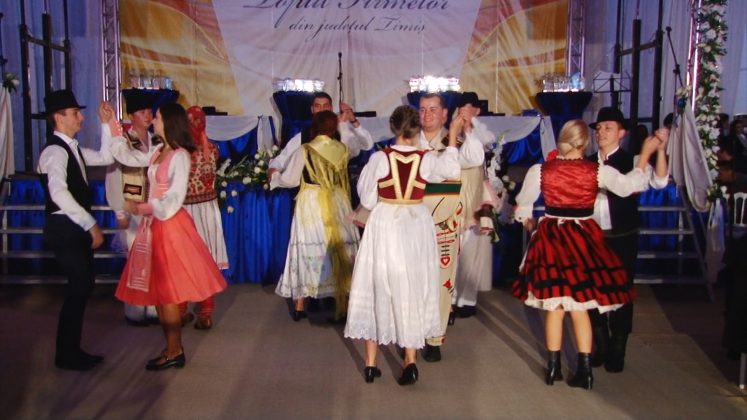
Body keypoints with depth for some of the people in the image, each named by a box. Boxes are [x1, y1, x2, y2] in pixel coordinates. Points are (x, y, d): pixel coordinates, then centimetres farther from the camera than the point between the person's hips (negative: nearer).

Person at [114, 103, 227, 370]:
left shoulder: (180, 156, -12)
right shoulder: (158, 152, 11)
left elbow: (174, 200, -15)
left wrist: (140, 208, -11)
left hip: (170, 225, -8)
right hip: (153, 224, 8)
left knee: (167, 290, -4)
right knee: (157, 290, 9)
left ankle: (175, 351, 6)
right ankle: (172, 348, 17)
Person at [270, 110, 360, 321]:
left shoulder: (304, 150, -8)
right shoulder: (342, 149, -1)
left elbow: (290, 180, -4)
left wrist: (275, 176, 16)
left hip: (311, 205, -2)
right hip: (337, 204, 2)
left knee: (308, 249, 6)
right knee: (339, 250, 9)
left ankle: (300, 306, 12)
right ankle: (341, 304, 13)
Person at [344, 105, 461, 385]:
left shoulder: (379, 158, -10)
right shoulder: (427, 159, -7)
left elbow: (367, 199, -3)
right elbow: (452, 169, 12)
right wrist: (452, 139, 24)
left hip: (384, 225, -1)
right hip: (416, 226, 1)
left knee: (377, 288, 10)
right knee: (412, 290, 11)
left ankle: (371, 364, 15)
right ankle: (410, 361, 13)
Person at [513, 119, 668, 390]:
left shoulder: (541, 170, -6)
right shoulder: (597, 171, -8)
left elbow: (522, 206, 2)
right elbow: (629, 185, -6)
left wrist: (528, 223, 23)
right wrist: (646, 154, 5)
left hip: (551, 238, 0)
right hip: (584, 239, 0)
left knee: (554, 306, 11)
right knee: (580, 308, 12)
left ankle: (553, 367, 18)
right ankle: (585, 370, 15)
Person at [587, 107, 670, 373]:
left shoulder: (632, 161, -6)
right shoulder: (587, 164, 5)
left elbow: (659, 182, -23)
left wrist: (660, 148, -32)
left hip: (622, 240, -3)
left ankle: (617, 352, 22)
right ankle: (600, 348, 29)